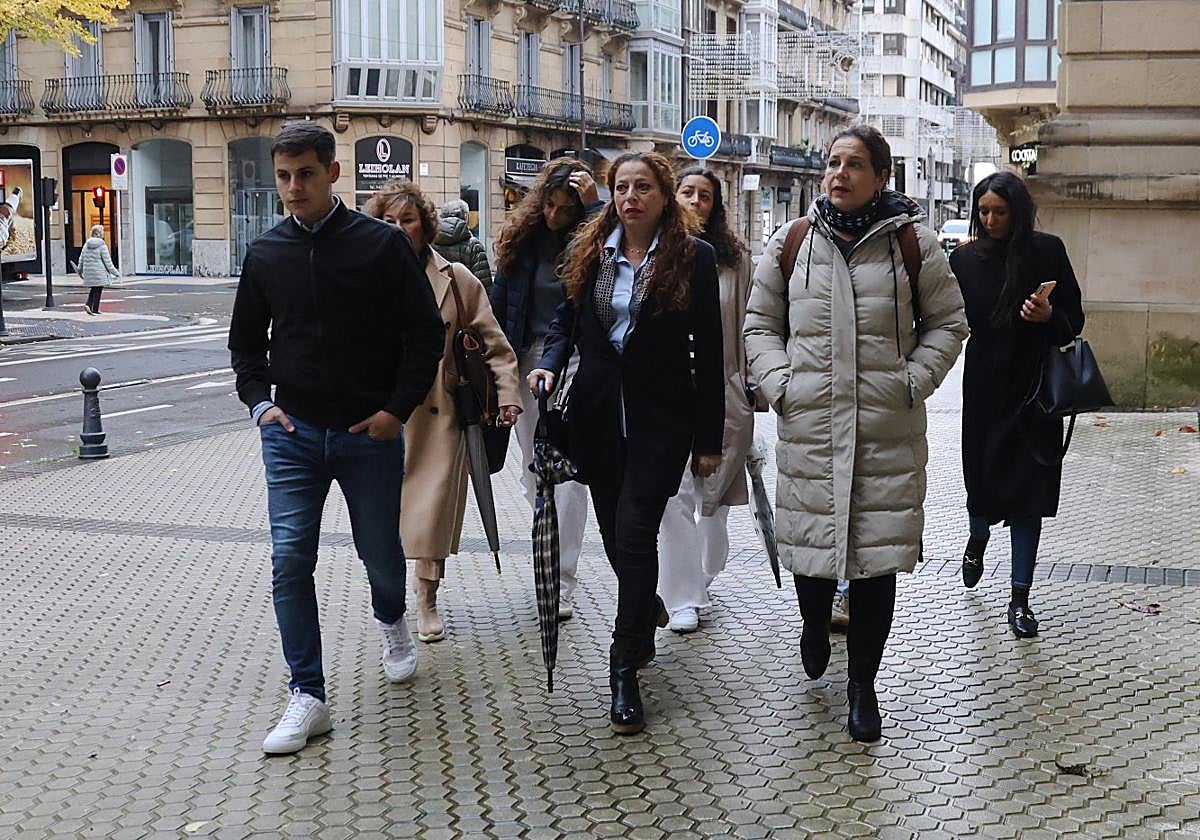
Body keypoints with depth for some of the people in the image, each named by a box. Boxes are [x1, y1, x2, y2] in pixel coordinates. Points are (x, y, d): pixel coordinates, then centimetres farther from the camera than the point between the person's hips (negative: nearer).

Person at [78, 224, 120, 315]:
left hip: (89, 271, 6)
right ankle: (95, 309, 8)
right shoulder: (102, 246, -12)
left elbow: (81, 258, 11)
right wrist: (115, 272, -2)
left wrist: (80, 271, 25)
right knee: (98, 290, 6)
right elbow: (107, 261, -11)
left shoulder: (87, 244, 5)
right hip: (99, 272, -5)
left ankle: (88, 305, 3)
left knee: (94, 289, 20)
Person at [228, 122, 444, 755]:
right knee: (290, 562, -6)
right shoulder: (266, 253, 5)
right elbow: (245, 341, 16)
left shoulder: (381, 245, -6)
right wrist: (260, 401, 1)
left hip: (370, 434, -2)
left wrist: (398, 408, -9)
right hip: (291, 433, 2)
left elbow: (426, 332, -2)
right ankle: (307, 697, 2)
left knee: (381, 553, 12)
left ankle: (391, 620, 47)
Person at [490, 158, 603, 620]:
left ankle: (561, 584, -6)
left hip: (575, 360, -5)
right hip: (528, 358, 5)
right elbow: (500, 300, 11)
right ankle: (553, 558, 27)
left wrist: (594, 205, -23)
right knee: (533, 469, 11)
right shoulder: (523, 237, 7)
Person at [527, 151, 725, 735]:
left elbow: (708, 352, -2)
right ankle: (642, 629, 34)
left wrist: (709, 439, -3)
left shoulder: (694, 258, -4)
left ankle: (624, 671, -5)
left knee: (634, 534, -10)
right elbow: (566, 317, 16)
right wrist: (550, 362, -7)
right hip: (598, 413, 4)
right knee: (615, 534, 11)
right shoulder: (588, 252, 6)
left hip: (661, 419, -4)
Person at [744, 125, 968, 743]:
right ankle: (815, 627, 43)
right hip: (809, 427, 1)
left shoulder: (912, 243, 3)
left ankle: (863, 682, 18)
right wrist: (780, 383, -2)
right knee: (810, 538, 8)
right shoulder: (791, 243, 6)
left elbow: (947, 322, 9)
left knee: (879, 551, 1)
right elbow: (760, 323, 12)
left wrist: (913, 381, -3)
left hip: (888, 431, -1)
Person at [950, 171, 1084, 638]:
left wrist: (1049, 316, -18)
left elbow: (1074, 318, 2)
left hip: (1034, 386, -1)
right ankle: (978, 538, 44)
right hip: (985, 386, 1)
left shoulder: (1047, 251, -1)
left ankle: (1020, 599, 8)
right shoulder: (965, 258, 1)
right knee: (984, 477, 6)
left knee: (1027, 494, 0)